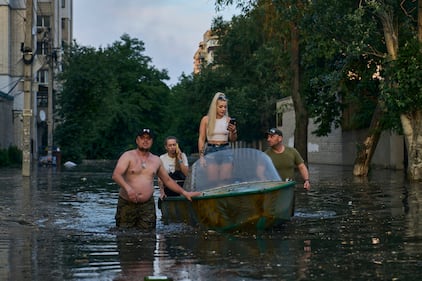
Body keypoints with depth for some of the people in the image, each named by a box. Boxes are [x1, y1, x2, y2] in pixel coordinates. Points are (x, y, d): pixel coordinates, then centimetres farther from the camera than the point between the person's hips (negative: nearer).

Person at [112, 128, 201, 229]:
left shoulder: (156, 160, 14)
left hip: (147, 206, 3)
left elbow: (167, 180, 24)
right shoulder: (128, 156, -2)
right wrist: (128, 188, -34)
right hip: (127, 204, -3)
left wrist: (184, 192, 18)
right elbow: (116, 175, -17)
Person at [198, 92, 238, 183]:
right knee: (213, 181, -7)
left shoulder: (228, 120, 6)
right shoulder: (206, 119, 2)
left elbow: (233, 140, 10)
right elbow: (201, 139, 3)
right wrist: (201, 156, -4)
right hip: (211, 150, -2)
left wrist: (233, 131, -11)